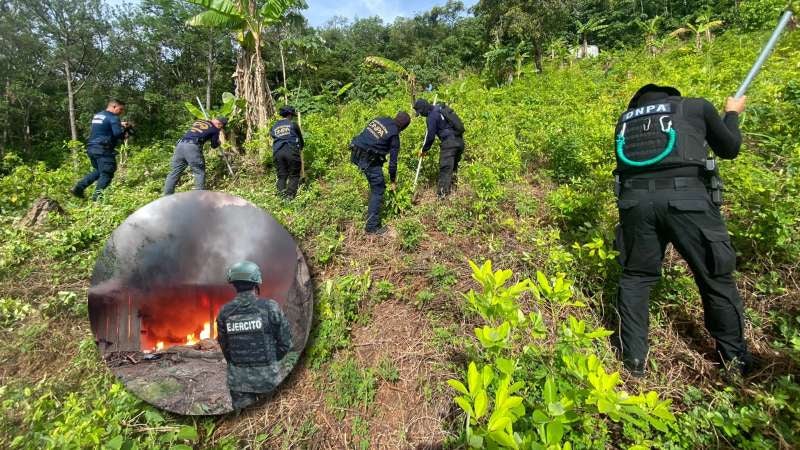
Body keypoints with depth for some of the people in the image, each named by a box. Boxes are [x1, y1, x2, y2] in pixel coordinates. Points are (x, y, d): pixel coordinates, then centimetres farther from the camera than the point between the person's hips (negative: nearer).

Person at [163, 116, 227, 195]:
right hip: (192, 147, -6)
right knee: (200, 172, 6)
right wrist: (219, 142, 41)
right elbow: (214, 145, 21)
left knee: (174, 172, 11)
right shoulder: (215, 129, 9)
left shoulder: (198, 121, 25)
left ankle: (167, 197, 16)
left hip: (180, 144, 6)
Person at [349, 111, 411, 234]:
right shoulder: (394, 135, -7)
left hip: (356, 154, 8)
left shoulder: (379, 119, 12)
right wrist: (393, 180, 9)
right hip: (369, 161, -8)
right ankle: (372, 226, 1)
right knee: (378, 190, 1)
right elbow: (393, 160, -3)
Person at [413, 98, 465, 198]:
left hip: (449, 142, -9)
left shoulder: (432, 117, -10)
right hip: (459, 141, 9)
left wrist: (424, 150, 5)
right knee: (454, 165, 18)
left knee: (445, 168, -6)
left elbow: (430, 136, -8)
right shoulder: (441, 107, 16)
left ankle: (442, 193, -5)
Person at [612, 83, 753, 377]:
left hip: (636, 199, 2)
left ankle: (633, 358, 20)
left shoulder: (626, 118, 25)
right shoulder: (696, 106, 19)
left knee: (636, 276, 15)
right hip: (687, 197, -1)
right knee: (716, 278, 16)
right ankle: (735, 360, 33)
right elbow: (730, 149, 28)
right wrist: (732, 113, 45)